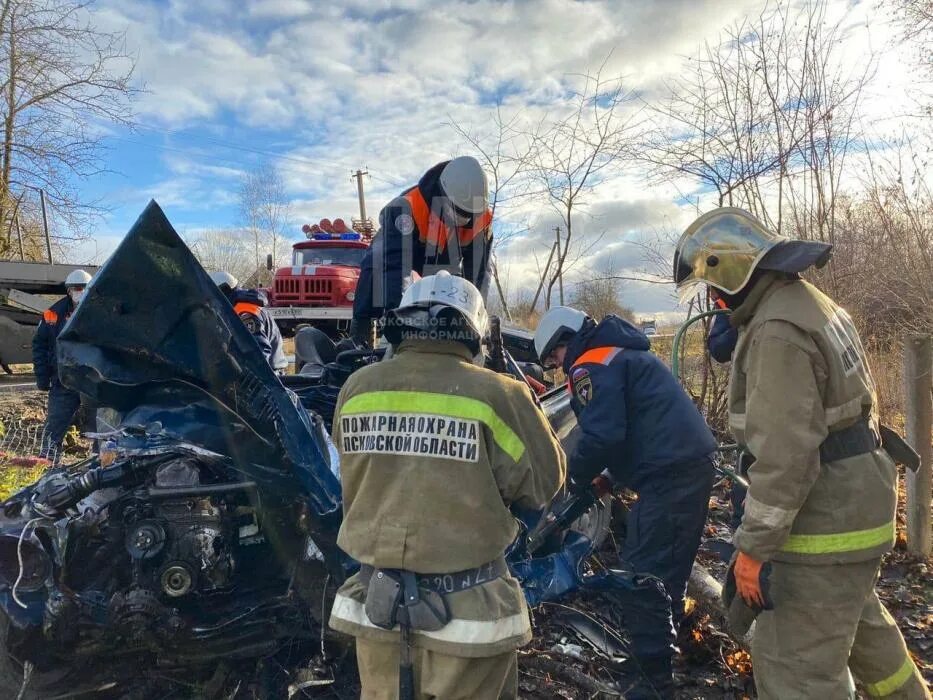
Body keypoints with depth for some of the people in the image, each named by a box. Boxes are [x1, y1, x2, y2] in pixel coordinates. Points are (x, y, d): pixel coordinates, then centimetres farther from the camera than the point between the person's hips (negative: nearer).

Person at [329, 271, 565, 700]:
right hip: (466, 607, -3)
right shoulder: (495, 394, -17)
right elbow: (541, 485, -6)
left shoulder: (357, 388, -4)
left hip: (376, 601, 4)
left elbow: (355, 483, 7)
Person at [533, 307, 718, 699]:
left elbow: (602, 437, -18)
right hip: (693, 464, 10)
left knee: (644, 576, -4)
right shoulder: (623, 354, 23)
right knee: (667, 571, 19)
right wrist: (608, 476, 21)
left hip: (669, 475, -10)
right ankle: (666, 653, 31)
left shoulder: (591, 366, -7)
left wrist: (572, 478, -1)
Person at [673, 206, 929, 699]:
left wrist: (753, 547, -20)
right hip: (856, 499, 11)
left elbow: (785, 456, -27)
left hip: (825, 520, -11)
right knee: (860, 624, 31)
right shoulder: (809, 302, 9)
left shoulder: (777, 332, -24)